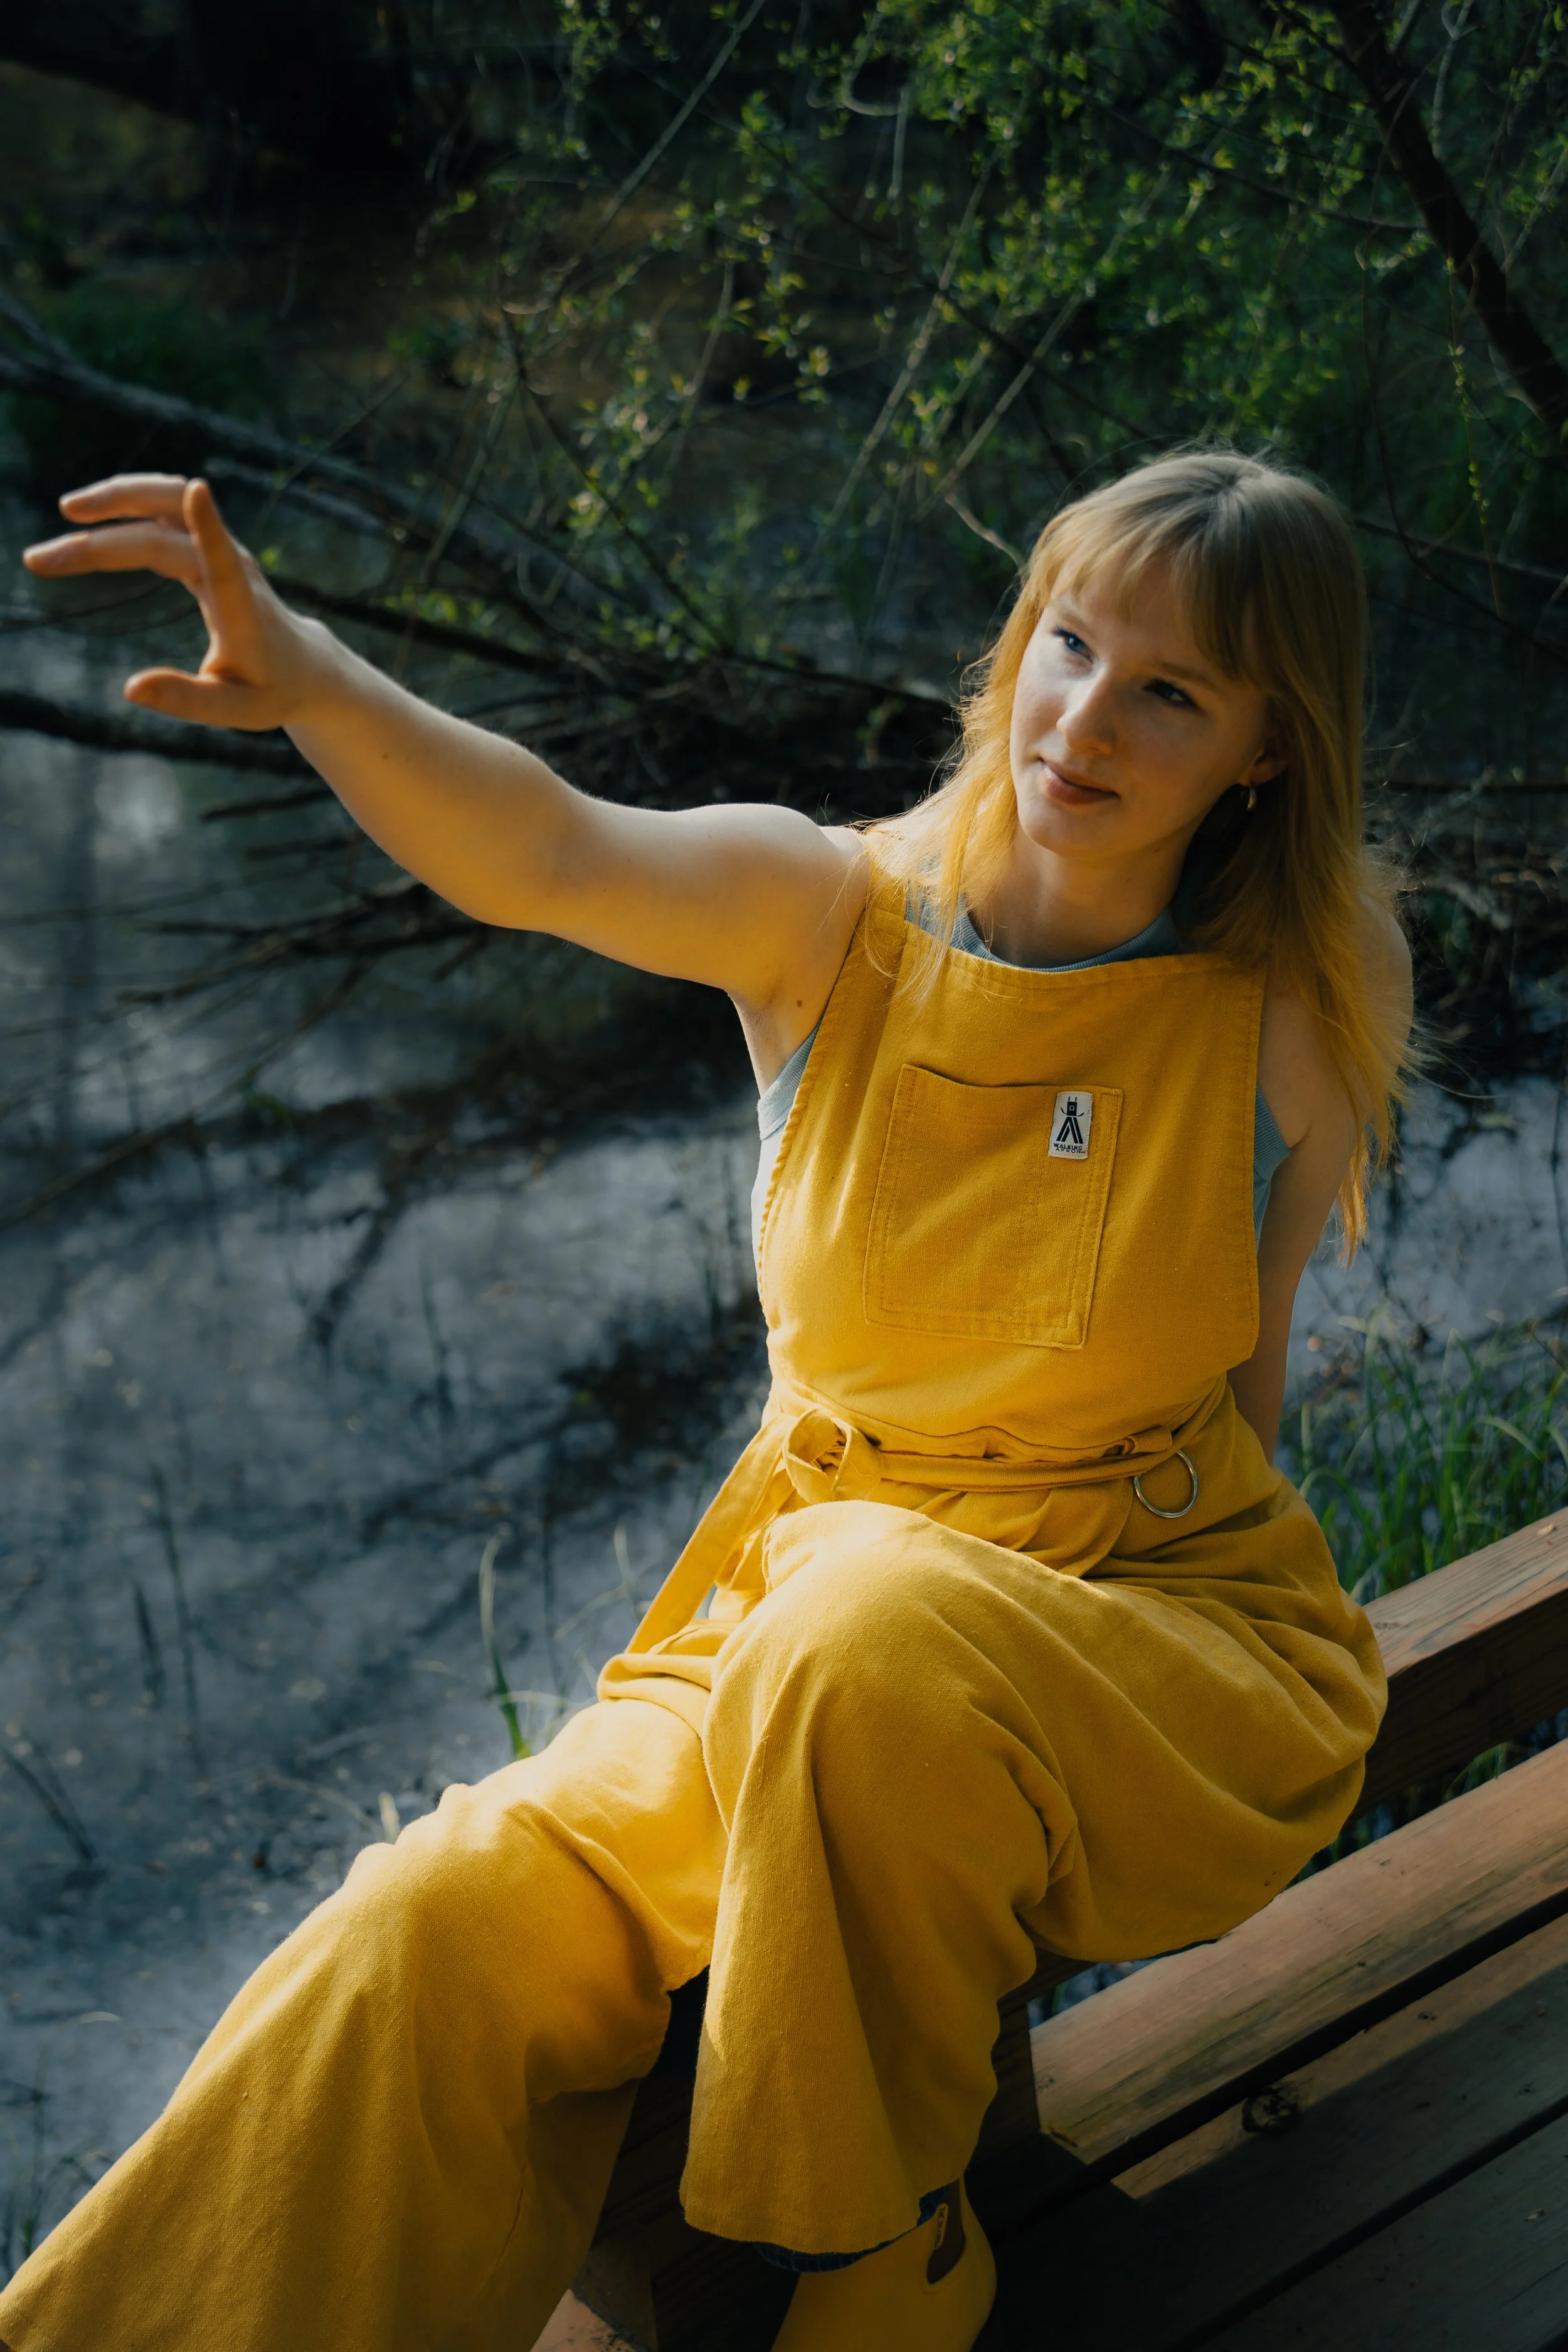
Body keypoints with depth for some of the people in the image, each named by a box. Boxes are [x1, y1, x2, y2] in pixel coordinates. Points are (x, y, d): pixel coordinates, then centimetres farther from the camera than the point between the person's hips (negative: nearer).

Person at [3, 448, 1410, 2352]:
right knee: (442, 1933, -22)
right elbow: (545, 857, -26)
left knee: (878, 1631, -36)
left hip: (1160, 1638, -2)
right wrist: (316, 681, -46)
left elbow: (1240, 1392, 4)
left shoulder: (1289, 1023, -8)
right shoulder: (825, 918, -6)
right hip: (799, 1605, 2)